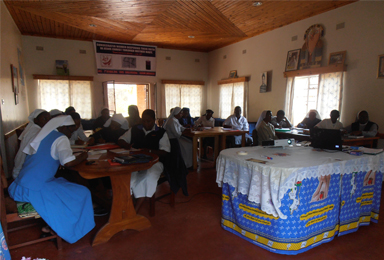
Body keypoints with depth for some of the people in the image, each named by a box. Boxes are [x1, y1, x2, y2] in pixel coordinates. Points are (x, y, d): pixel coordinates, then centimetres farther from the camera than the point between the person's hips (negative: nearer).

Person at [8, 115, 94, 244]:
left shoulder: (43, 136, 13)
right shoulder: (61, 138, -10)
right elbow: (68, 162, -23)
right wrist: (82, 156, -5)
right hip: (35, 190, -9)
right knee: (82, 194, -3)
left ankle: (51, 225, 21)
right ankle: (56, 229, 12)